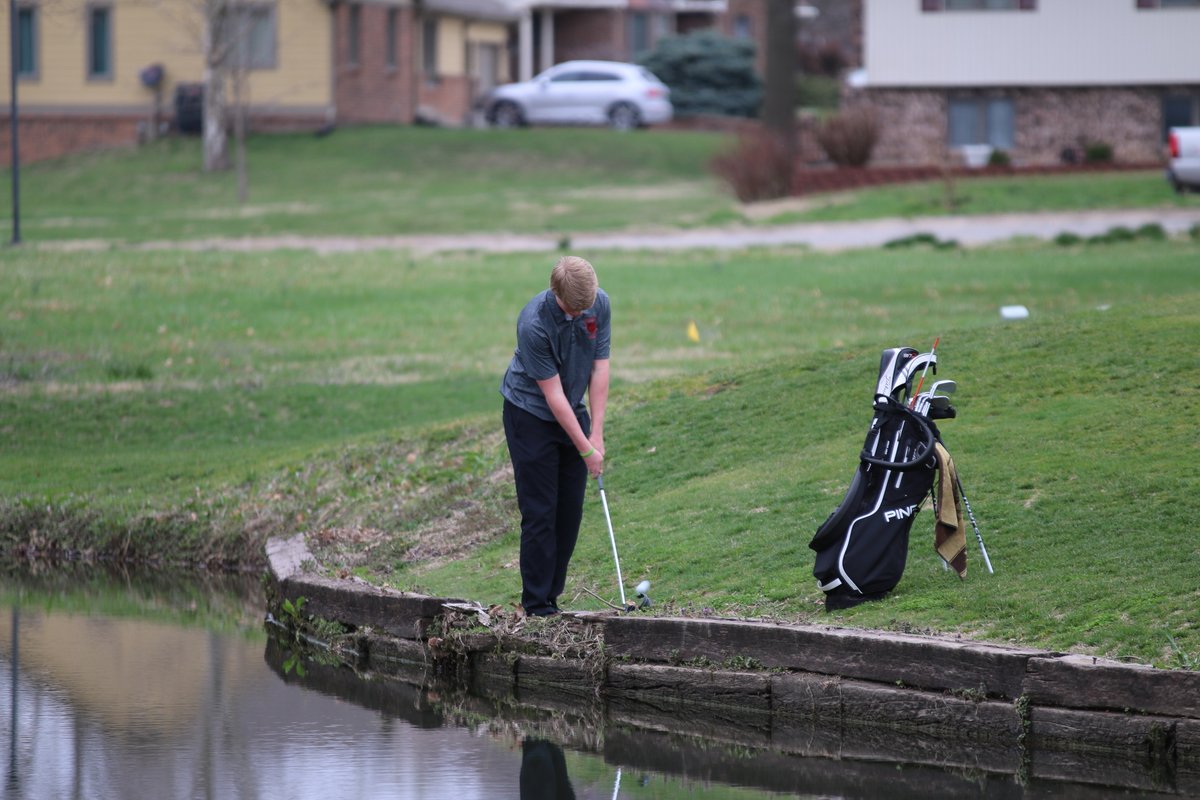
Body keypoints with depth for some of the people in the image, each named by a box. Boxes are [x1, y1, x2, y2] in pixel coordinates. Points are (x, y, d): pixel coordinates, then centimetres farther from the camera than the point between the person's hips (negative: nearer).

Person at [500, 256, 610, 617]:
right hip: (532, 414, -6)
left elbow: (599, 369, -6)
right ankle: (536, 606, -4)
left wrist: (596, 433, -11)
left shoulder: (599, 304, -12)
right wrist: (585, 449, -21)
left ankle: (551, 596, 12)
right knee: (539, 512, -8)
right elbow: (552, 394, -24)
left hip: (573, 412, 6)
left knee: (570, 511, 4)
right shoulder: (533, 323, -30)